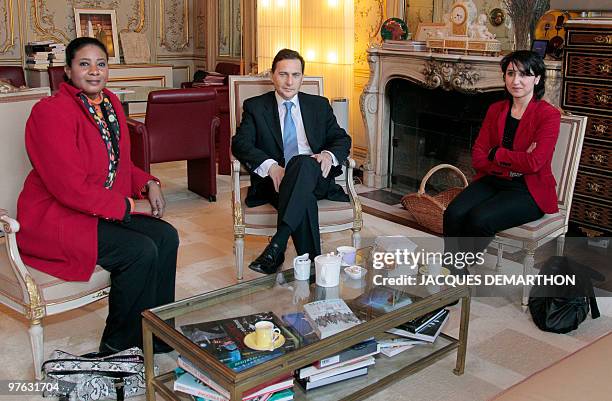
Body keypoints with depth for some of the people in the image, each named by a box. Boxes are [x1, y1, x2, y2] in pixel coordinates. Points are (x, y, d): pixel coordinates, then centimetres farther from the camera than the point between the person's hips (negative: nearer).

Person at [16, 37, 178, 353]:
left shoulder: (110, 103, 8)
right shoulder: (51, 112, -18)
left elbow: (121, 162, 17)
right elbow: (70, 188, -23)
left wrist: (149, 184, -3)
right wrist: (130, 205, -18)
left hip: (103, 209, 8)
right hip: (56, 218, -8)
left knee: (166, 236, -11)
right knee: (141, 251, -24)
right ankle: (117, 346, -2)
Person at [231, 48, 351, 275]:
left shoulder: (319, 105, 21)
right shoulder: (255, 107, 13)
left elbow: (342, 139, 17)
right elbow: (240, 143, -1)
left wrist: (329, 155, -10)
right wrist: (270, 166, -21)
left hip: (316, 177, 1)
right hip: (276, 180, -1)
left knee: (302, 162, -37)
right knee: (304, 199, -37)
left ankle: (277, 246, -44)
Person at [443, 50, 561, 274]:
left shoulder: (549, 115, -6)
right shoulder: (496, 110, 11)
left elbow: (534, 162, -18)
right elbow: (478, 158, 2)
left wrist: (496, 153, -7)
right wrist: (516, 160, -12)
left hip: (529, 191, -5)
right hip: (492, 181, 5)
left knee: (480, 219, -30)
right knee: (453, 214, -24)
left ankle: (455, 270, -8)